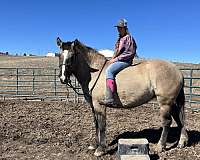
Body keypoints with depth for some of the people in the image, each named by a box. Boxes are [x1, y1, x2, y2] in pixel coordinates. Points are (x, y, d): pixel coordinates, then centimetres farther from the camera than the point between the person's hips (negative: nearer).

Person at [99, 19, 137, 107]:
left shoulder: (128, 38, -6)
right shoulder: (120, 38, 20)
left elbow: (130, 53, -14)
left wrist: (116, 59, -16)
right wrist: (113, 59, 7)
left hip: (125, 61, -10)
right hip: (117, 60, 11)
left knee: (109, 70, -30)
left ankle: (110, 99, -38)